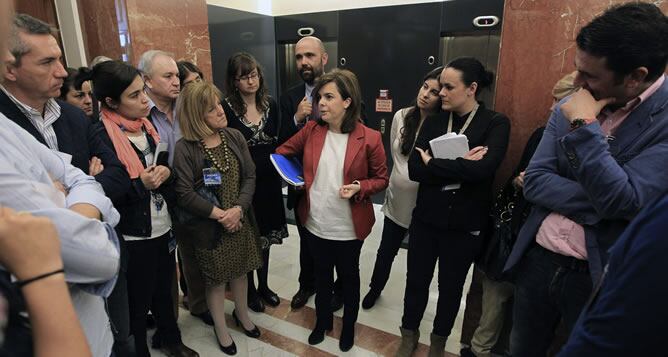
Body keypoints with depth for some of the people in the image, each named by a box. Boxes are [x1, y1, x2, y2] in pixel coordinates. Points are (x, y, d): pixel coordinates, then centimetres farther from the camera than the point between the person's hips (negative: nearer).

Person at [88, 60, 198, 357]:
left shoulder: (146, 125, 4)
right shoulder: (101, 137, -17)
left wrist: (166, 172, -6)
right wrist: (141, 184, -23)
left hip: (163, 226, 6)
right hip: (133, 236, -6)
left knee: (164, 290, 21)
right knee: (138, 302, 13)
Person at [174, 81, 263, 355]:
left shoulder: (235, 137, -2)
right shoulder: (184, 148, -15)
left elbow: (249, 176, -3)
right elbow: (184, 193, -17)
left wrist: (238, 208, -16)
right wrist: (218, 214, -18)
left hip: (240, 219, 4)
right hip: (208, 226, -4)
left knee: (240, 270, 20)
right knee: (216, 278, 13)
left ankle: (242, 313, 46)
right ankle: (220, 327, 37)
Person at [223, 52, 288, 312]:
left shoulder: (270, 105, 2)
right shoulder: (226, 108, -11)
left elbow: (276, 143, 8)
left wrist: (280, 173, 1)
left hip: (268, 181, 4)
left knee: (265, 234, 17)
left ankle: (263, 286, 37)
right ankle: (249, 290, 32)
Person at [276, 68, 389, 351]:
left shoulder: (369, 138, -16)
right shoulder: (311, 130, -6)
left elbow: (381, 179, -6)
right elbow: (282, 153, 9)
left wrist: (359, 187, -23)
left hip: (348, 227, -3)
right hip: (315, 223, 3)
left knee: (348, 276, 21)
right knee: (322, 275, 24)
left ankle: (349, 326, 48)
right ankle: (322, 321, 50)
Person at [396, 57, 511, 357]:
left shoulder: (496, 123, -8)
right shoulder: (433, 121, 1)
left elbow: (483, 168, -26)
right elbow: (414, 169, -10)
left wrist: (433, 163, -16)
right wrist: (460, 166, -21)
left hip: (464, 223, -2)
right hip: (426, 218, 3)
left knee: (451, 286, 17)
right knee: (416, 281, 16)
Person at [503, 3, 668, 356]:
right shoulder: (570, 108, 1)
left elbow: (623, 202, -23)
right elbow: (533, 182, -4)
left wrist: (584, 127, -22)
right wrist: (597, 204, -17)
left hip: (600, 276, -4)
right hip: (538, 260, 5)